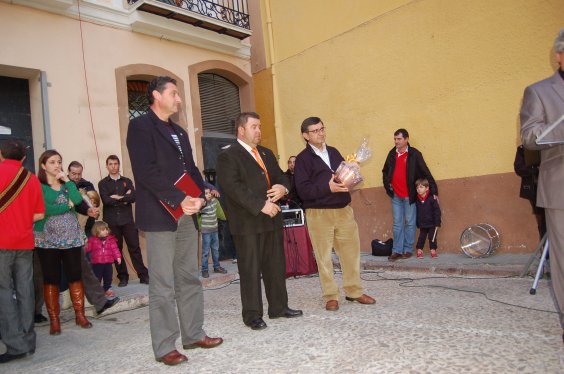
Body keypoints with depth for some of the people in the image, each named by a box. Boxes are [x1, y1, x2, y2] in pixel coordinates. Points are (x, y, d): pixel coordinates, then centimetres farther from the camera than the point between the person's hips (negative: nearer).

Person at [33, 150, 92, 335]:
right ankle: (54, 320, 11)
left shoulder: (67, 184, 11)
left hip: (72, 236, 3)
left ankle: (80, 315, 13)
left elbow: (78, 199, -8)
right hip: (47, 239, -3)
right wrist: (68, 205, -6)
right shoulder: (38, 186, -1)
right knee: (51, 278, 3)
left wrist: (67, 180, -6)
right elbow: (44, 209, -16)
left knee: (75, 275, 4)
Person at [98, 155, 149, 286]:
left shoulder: (127, 181, 12)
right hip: (112, 221, 0)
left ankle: (143, 275, 3)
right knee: (116, 249, 4)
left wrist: (118, 198, -10)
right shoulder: (103, 183, 8)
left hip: (127, 219, 0)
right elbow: (106, 200, -9)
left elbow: (133, 197, -4)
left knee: (134, 247, -1)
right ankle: (123, 277, 14)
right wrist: (124, 198, -6)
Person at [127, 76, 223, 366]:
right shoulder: (140, 126, -4)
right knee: (163, 286, -1)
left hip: (186, 215, 8)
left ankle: (193, 334, 25)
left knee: (190, 279, 13)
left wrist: (199, 196, -1)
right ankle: (164, 347, 10)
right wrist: (180, 200, -18)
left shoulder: (179, 132, 21)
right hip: (160, 216, -8)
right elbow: (146, 172, -15)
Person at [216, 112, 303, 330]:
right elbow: (233, 187, -17)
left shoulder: (267, 154, 19)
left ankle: (278, 307, 28)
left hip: (272, 219, 7)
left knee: (276, 266, 14)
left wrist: (283, 187, -4)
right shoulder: (228, 157, -6)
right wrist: (261, 205, -21)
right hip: (247, 222, -7)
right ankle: (252, 315, 14)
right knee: (250, 270, 1)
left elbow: (280, 176, 21)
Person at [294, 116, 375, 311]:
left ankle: (354, 291, 24)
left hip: (344, 209, 5)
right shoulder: (303, 158, -4)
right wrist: (328, 187, -23)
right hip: (319, 213, -5)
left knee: (352, 251, 8)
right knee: (324, 257, 3)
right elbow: (303, 190, -13)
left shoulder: (334, 152, 15)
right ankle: (331, 296, 17)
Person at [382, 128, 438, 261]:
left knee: (409, 223, 6)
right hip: (395, 195, 4)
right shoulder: (392, 154, 6)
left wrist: (434, 190, -8)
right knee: (397, 224, 7)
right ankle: (397, 251, 13)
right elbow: (385, 171, 20)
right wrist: (387, 184, 8)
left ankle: (408, 250, 16)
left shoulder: (414, 154, -7)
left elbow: (426, 173, -6)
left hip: (409, 195, -4)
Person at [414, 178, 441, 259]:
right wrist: (417, 223, 8)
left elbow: (437, 211, -11)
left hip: (432, 224, -3)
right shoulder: (417, 200, -1)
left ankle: (433, 251, 14)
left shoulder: (432, 199, -13)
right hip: (422, 224, 3)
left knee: (432, 237, 3)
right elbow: (416, 213, 8)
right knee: (421, 237, 6)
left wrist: (437, 223, -13)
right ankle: (419, 251, 13)